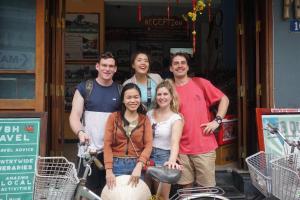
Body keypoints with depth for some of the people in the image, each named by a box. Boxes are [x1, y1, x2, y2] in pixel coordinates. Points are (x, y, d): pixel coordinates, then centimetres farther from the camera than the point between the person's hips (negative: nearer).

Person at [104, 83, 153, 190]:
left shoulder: (144, 120, 7)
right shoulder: (114, 117, 4)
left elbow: (148, 144, -3)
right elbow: (107, 144, -2)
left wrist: (139, 167, -17)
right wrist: (109, 170, -11)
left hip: (137, 165, 1)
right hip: (116, 165, -1)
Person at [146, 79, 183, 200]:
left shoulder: (175, 118, -11)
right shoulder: (150, 114, 4)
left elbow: (175, 142, -26)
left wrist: (172, 160, -43)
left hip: (164, 157, -5)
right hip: (149, 155, 5)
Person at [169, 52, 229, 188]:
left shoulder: (200, 83, 2)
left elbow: (224, 99, 6)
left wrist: (217, 120, -7)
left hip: (205, 147, -1)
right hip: (182, 149, 1)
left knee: (207, 187, 5)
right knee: (186, 187, 8)